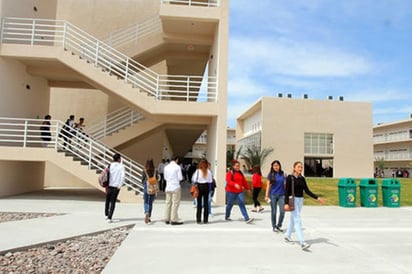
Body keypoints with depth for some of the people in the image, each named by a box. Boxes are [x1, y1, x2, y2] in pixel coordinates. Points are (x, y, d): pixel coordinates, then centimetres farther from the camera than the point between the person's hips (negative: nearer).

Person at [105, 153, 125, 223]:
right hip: (116, 187, -2)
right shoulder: (121, 167, -5)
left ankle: (106, 215, 34)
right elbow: (123, 177, -14)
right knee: (113, 202, 4)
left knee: (107, 201, 21)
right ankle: (109, 218, -3)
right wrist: (119, 186, -8)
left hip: (109, 186, 2)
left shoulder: (109, 166, 0)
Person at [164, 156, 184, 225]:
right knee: (175, 203, -1)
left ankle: (167, 219, 15)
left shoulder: (166, 167, 6)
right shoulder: (177, 167, -9)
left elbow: (165, 177, 12)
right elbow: (180, 178, -9)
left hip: (168, 187, 6)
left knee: (168, 203, 10)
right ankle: (174, 220, -1)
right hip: (176, 187, -6)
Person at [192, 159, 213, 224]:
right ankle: (205, 219, 11)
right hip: (206, 186, 1)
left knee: (199, 203, 5)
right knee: (206, 203, 8)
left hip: (199, 186, -1)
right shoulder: (208, 171, -5)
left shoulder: (198, 171, -9)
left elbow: (194, 180, -7)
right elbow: (210, 180, -3)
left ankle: (198, 219, 6)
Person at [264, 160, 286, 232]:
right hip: (273, 195, -1)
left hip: (281, 195, 1)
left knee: (282, 211, -5)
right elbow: (268, 185, -1)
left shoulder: (283, 174, 3)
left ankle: (279, 226, 16)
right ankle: (274, 227, 20)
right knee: (274, 212, 5)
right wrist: (266, 195, -6)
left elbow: (285, 185, 9)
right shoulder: (270, 175, -1)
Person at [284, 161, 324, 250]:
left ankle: (287, 236, 34)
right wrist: (286, 203, -20)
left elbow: (307, 191, 7)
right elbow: (286, 191, -12)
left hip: (300, 200, 6)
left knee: (293, 219, 17)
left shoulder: (302, 178, 8)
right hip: (293, 200, -6)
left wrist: (317, 198, -2)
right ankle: (302, 243, -16)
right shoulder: (290, 178, -9)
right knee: (297, 220, -11)